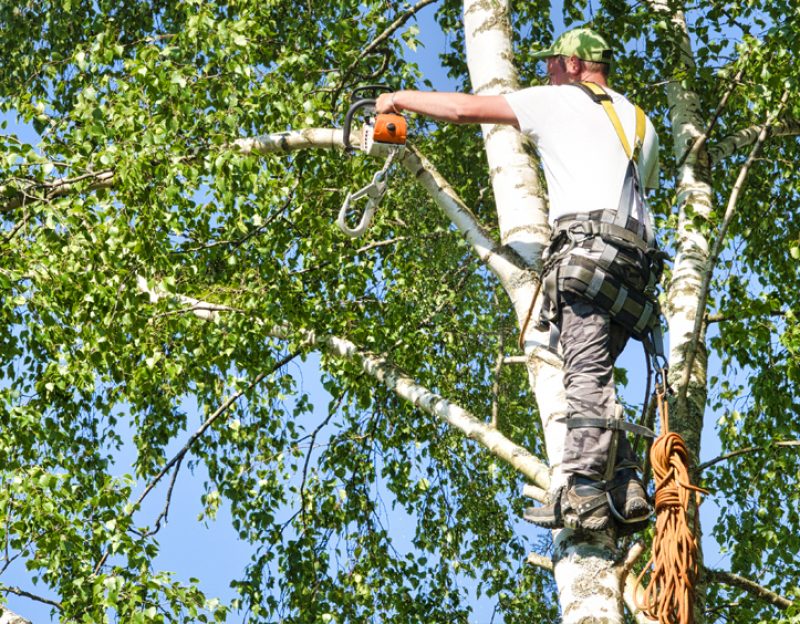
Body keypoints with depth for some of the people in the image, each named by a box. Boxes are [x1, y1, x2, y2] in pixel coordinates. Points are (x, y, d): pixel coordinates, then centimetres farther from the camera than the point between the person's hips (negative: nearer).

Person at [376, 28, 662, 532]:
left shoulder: (560, 101, 10)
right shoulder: (640, 123, 30)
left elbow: (464, 108, 9)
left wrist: (401, 98, 23)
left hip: (587, 244, -7)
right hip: (638, 259, 7)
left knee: (587, 375, -18)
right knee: (593, 377, 8)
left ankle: (583, 497, -29)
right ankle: (627, 494, -5)